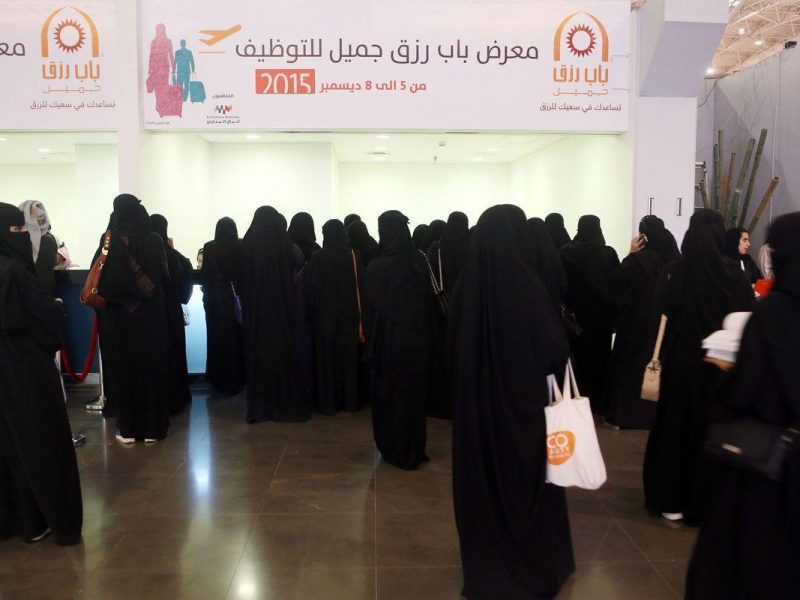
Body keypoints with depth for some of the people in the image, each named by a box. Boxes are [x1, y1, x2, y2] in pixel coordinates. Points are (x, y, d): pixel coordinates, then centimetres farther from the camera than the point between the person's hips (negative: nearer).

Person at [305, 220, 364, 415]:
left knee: (326, 357, 7)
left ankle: (328, 402, 12)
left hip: (324, 315, -1)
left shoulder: (318, 258, -8)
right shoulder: (353, 256, -6)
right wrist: (359, 315, -4)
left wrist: (312, 312, 2)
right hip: (348, 314, 1)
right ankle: (350, 400, 17)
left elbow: (310, 289, -7)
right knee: (348, 356, 11)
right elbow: (360, 286, -9)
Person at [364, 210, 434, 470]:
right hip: (417, 341, 4)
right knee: (414, 393, 17)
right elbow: (429, 305, 3)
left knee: (388, 394, 12)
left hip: (387, 341, -4)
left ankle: (394, 450, 22)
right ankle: (415, 450, 28)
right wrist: (423, 333, 13)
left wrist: (370, 340, 2)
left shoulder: (376, 268, -17)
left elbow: (369, 310, -10)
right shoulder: (420, 263, -5)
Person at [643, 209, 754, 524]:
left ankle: (670, 498, 21)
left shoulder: (674, 271, -11)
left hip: (680, 360, 0)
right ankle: (704, 501, 23)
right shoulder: (734, 274, -12)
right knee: (712, 428, 12)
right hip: (720, 363, 0)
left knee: (675, 425, 12)